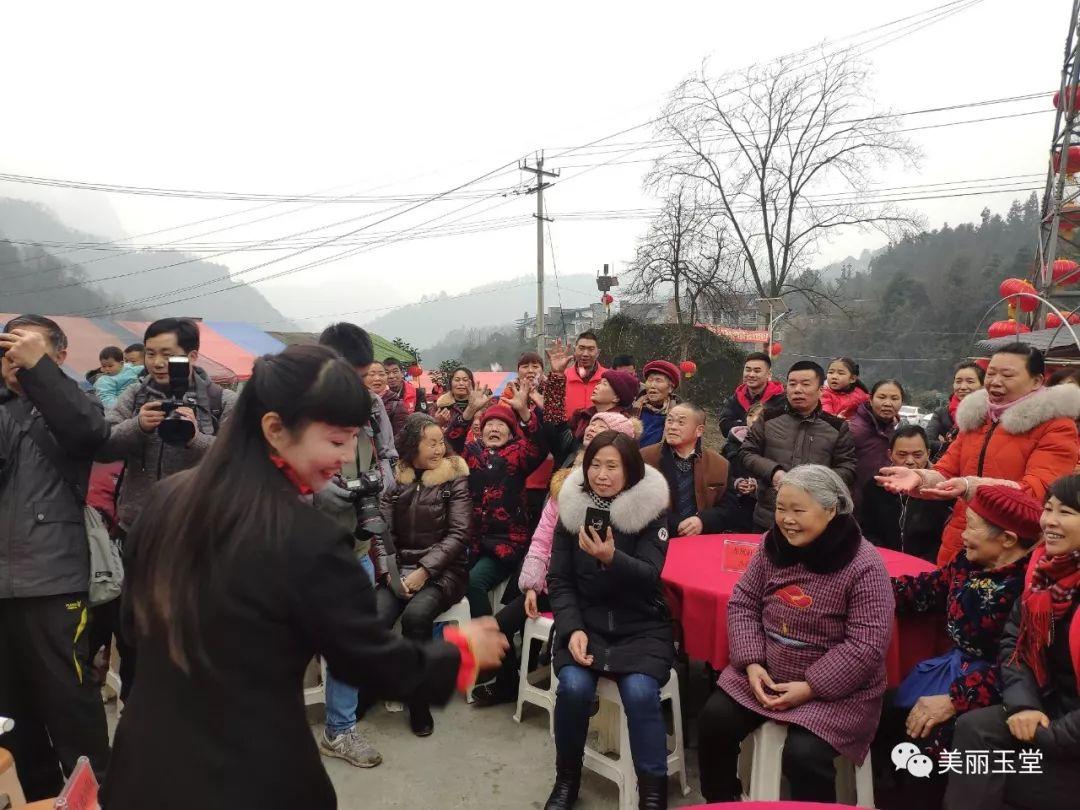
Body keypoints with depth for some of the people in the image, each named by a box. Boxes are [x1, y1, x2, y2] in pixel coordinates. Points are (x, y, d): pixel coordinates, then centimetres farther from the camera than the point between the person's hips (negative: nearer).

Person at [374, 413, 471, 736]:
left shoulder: (454, 477, 0)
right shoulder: (395, 478, 8)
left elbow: (458, 534, -6)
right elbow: (382, 531, 3)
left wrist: (424, 571, -14)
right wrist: (388, 571, -13)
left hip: (441, 571, -2)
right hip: (398, 568, 2)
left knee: (416, 615, -31)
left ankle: (419, 701, -11)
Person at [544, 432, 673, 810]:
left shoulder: (651, 511, -5)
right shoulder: (572, 509, 0)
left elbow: (649, 577, -14)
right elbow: (559, 580, 0)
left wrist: (612, 559, -34)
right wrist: (572, 628, -15)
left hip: (641, 626, -1)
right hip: (585, 622, 1)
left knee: (640, 692, -28)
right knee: (574, 687, -24)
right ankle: (567, 780, 3)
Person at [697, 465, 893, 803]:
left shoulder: (863, 566, -19)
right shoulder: (773, 545, -3)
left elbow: (867, 646, -21)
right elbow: (742, 603, 2)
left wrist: (810, 688, -22)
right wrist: (752, 664, -11)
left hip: (835, 688, -5)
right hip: (764, 672, 5)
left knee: (803, 754, -24)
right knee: (713, 721, -6)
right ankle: (720, 801, 21)